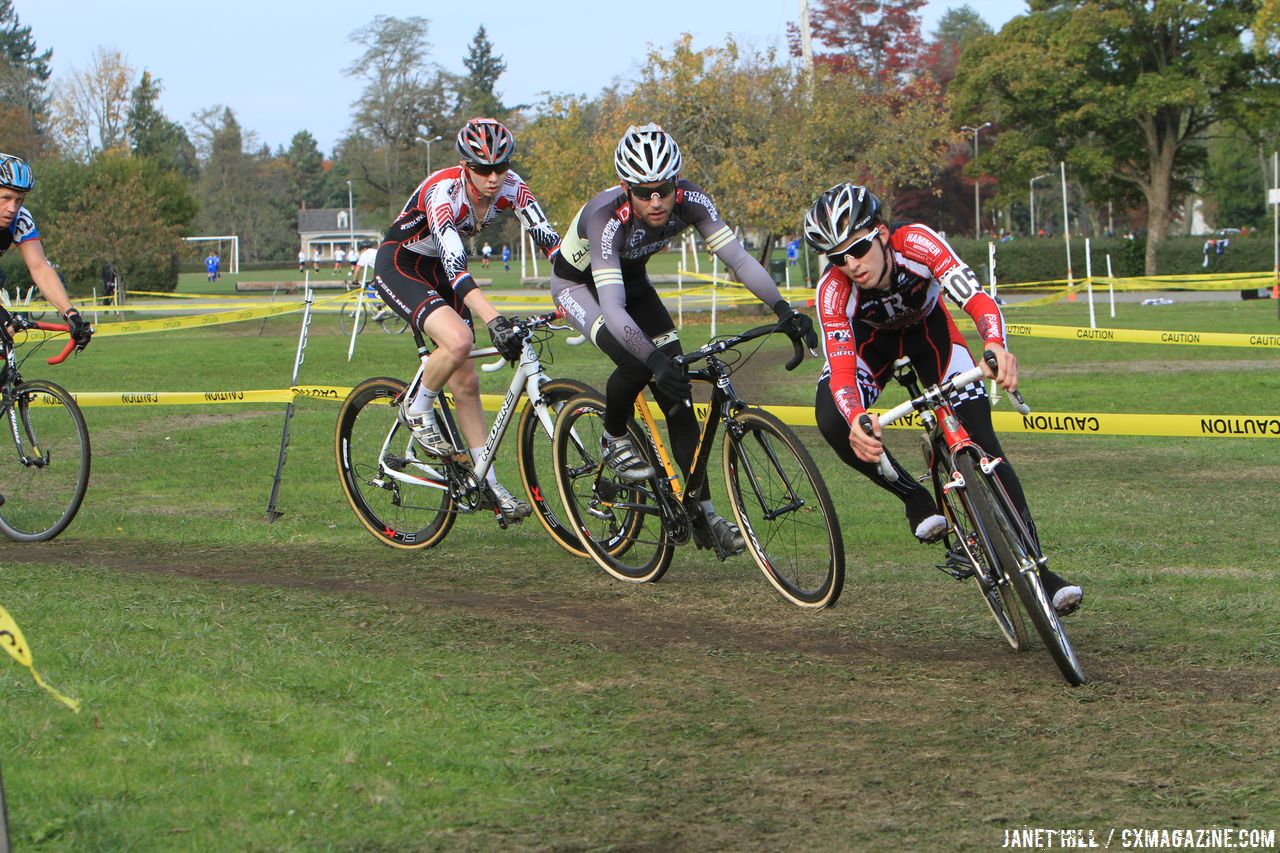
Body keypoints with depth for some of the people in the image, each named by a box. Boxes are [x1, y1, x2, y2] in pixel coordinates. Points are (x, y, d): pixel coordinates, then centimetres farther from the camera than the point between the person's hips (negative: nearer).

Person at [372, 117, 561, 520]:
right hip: (399, 267, -6)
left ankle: (488, 482, 9)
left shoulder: (510, 187, -15)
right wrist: (494, 320, -54)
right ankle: (416, 410, -7)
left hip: (437, 271, 6)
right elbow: (455, 265, -44)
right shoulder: (443, 191, -34)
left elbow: (550, 240, -20)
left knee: (465, 382, 2)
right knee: (458, 339, -32)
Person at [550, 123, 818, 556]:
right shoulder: (606, 218, -40)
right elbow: (612, 308, -48)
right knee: (636, 362, -30)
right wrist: (654, 359, -62)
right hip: (578, 282, -5)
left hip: (632, 277, 5)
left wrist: (783, 310, -44)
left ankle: (703, 514, -3)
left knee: (677, 390, -7)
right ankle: (614, 441, 1)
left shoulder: (690, 201, -28)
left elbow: (738, 257, -29)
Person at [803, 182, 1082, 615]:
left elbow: (976, 297, -47)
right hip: (870, 340, 0)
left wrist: (996, 345, -68)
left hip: (929, 328, 0)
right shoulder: (833, 290, -34)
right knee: (833, 422, -29)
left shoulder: (915, 242, -37)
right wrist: (856, 421, -61)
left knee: (979, 437, -14)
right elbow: (842, 369, -40)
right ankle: (915, 499, -7)